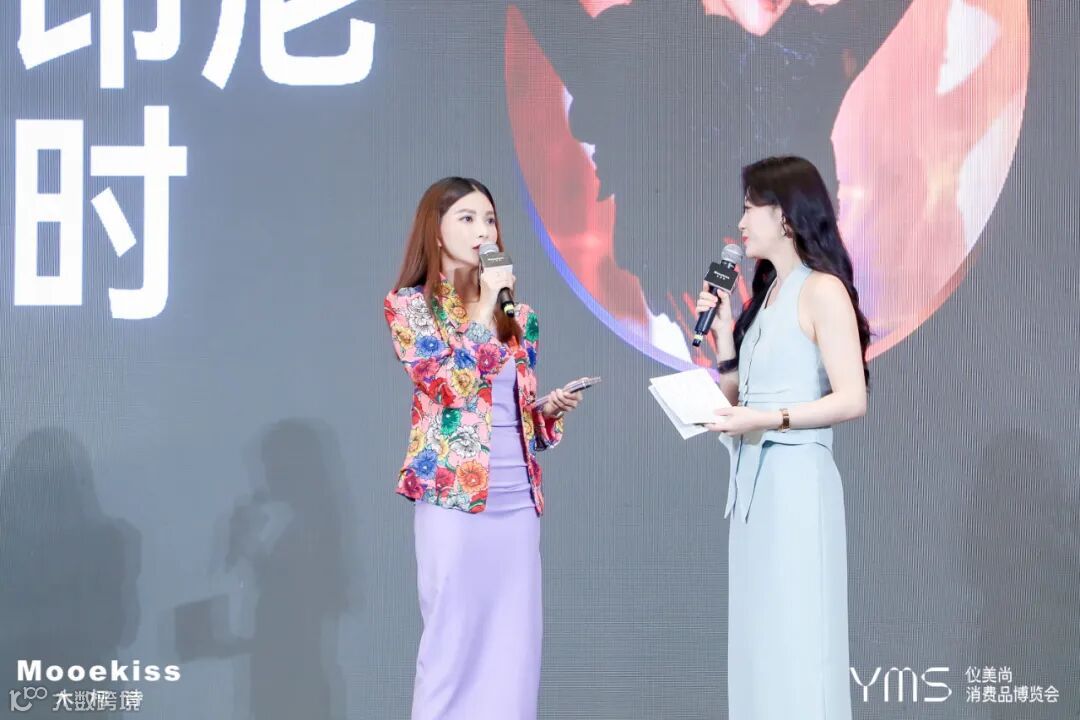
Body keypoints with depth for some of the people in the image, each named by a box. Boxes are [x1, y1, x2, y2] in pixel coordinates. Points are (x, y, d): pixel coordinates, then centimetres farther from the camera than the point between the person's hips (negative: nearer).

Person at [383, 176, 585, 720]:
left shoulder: (514, 311, 15)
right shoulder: (408, 304, 0)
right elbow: (449, 386, -14)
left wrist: (550, 407, 0)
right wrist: (482, 308, -11)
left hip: (518, 495, 5)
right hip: (454, 494, -5)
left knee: (515, 642, 4)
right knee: (453, 639, -3)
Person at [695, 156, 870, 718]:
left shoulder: (822, 291, -8)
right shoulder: (765, 293, 17)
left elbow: (852, 400, -16)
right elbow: (739, 397, 13)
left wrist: (768, 419, -21)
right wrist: (722, 330, 7)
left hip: (796, 479, -9)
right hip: (752, 481, 9)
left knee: (798, 640, -6)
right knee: (759, 638, 9)